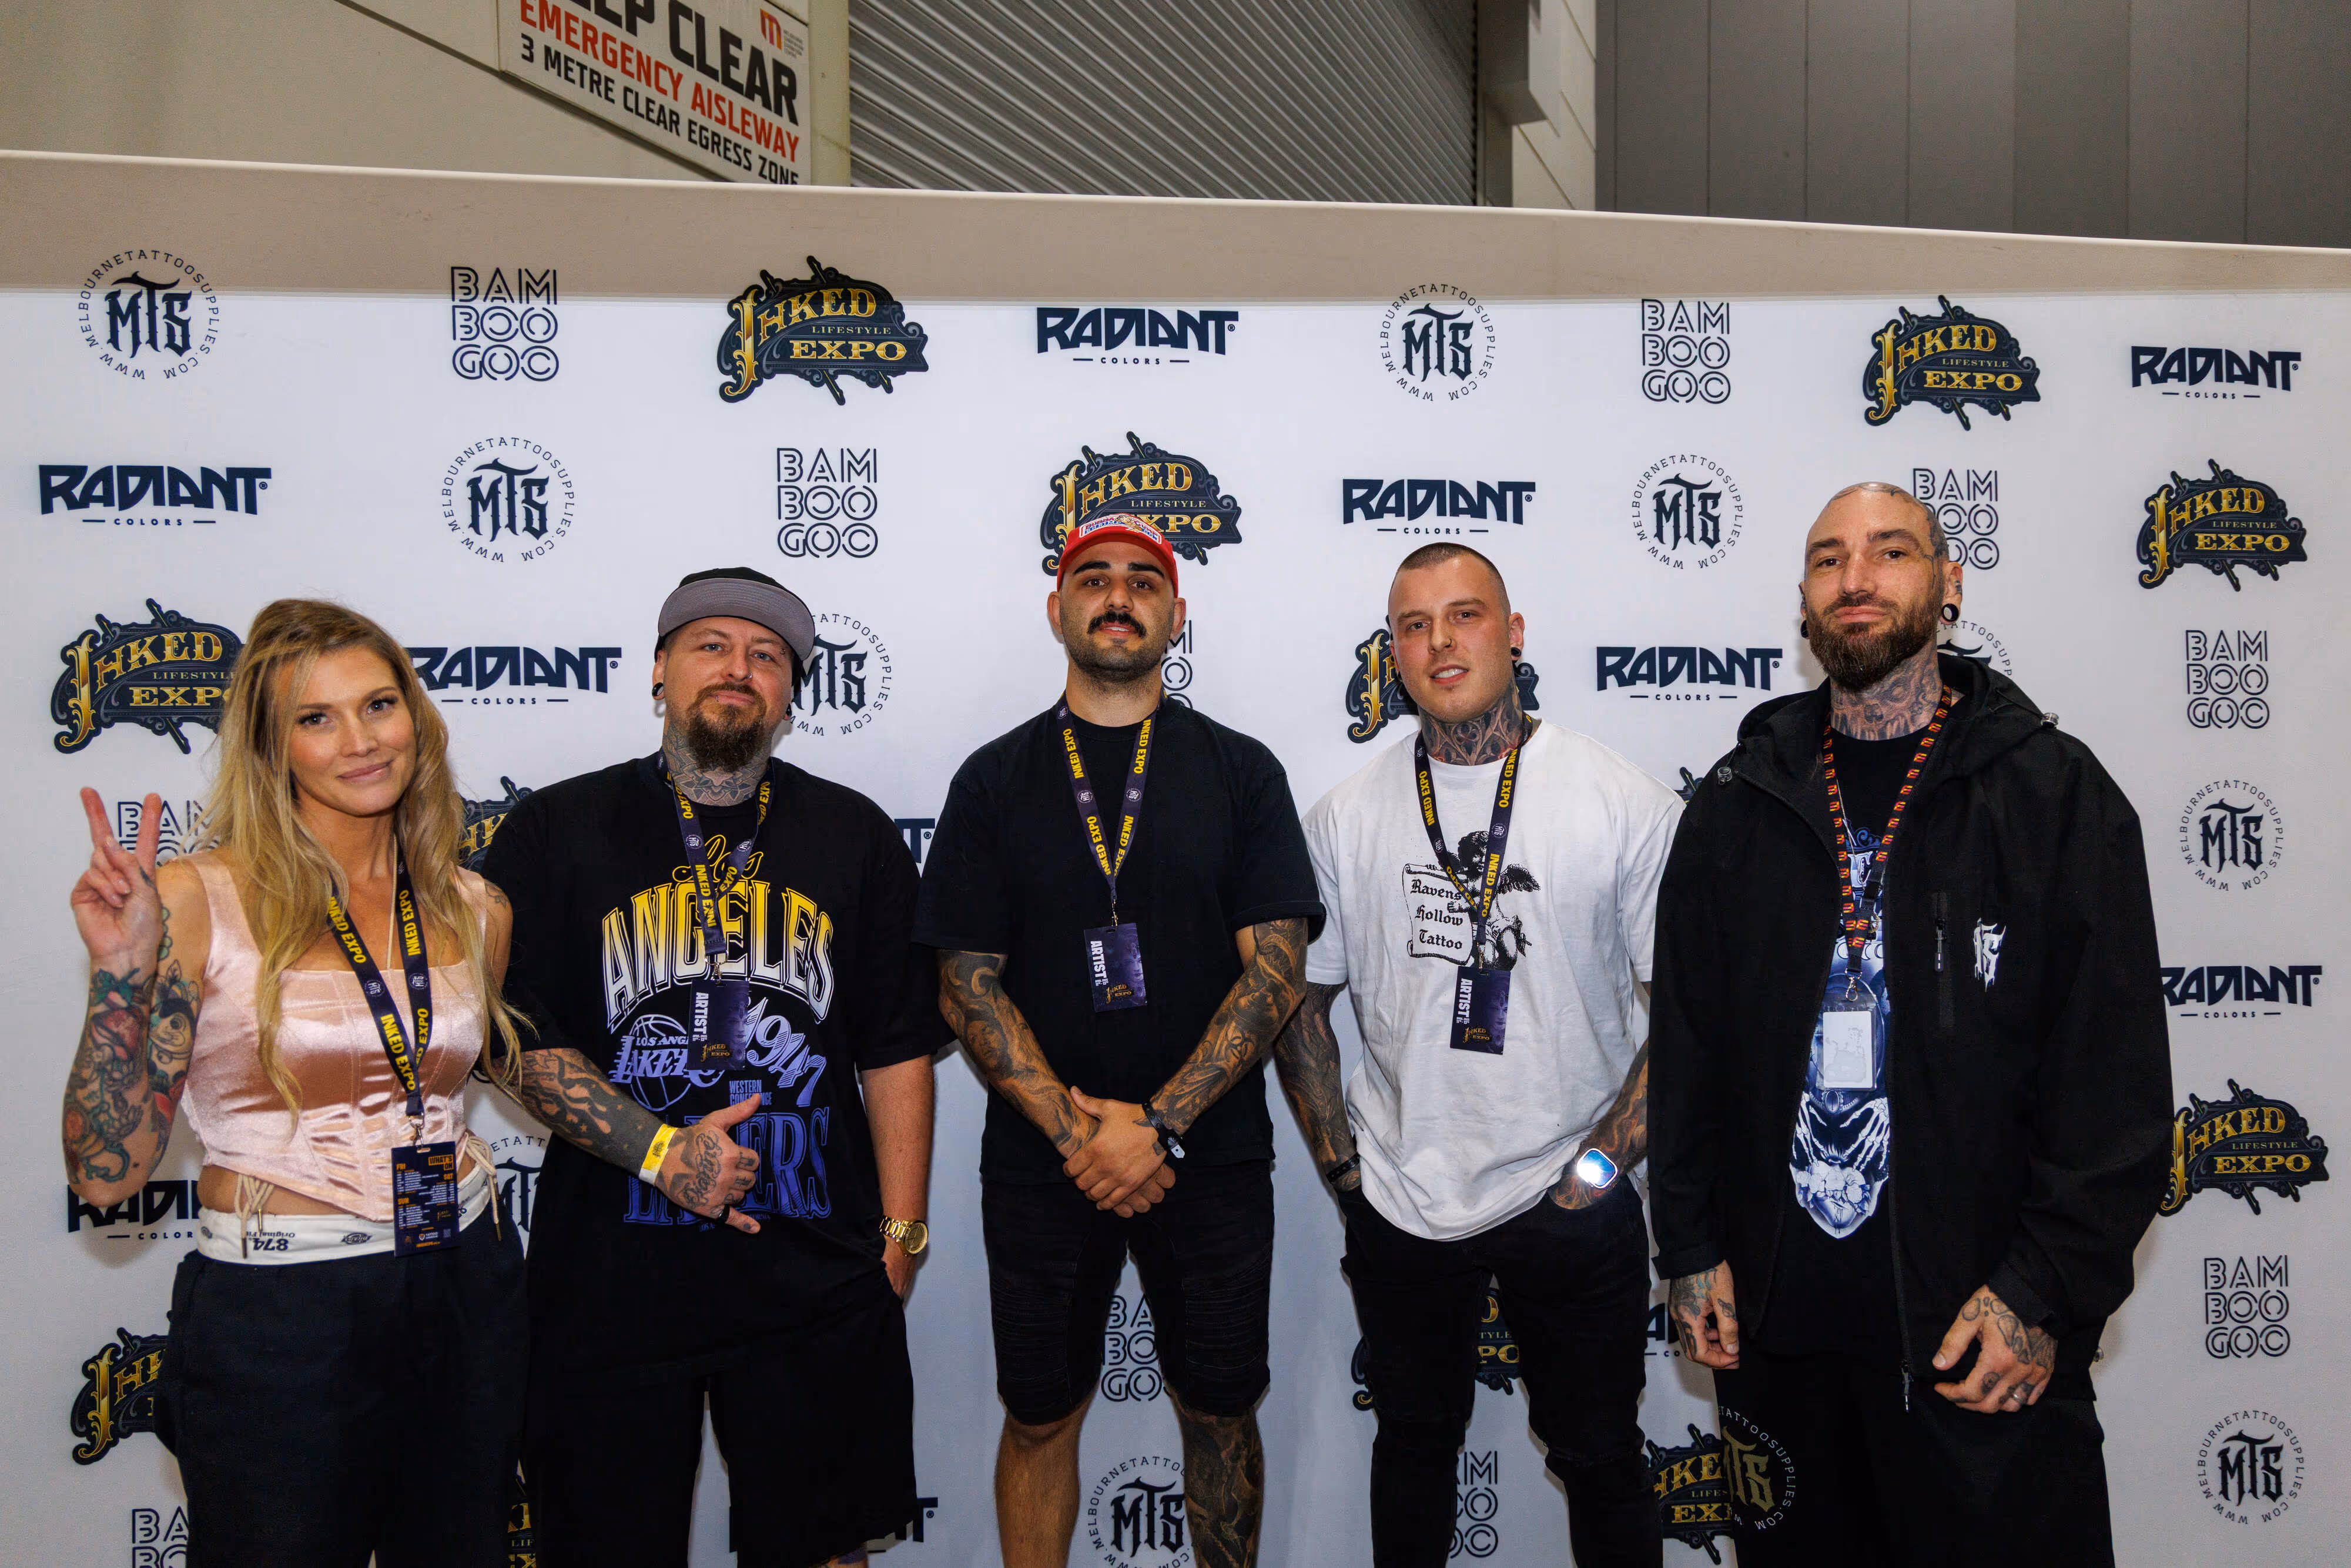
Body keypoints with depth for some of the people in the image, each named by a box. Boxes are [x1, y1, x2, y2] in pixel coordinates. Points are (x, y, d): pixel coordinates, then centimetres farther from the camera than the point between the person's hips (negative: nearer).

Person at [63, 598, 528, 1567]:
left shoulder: (472, 912, 3)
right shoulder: (199, 902, -10)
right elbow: (105, 1174, -12)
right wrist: (122, 974, -21)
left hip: (465, 1297, 4)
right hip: (278, 1319, -4)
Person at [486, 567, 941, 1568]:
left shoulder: (854, 836, 7)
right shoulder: (558, 831, 2)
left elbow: (897, 1049, 6)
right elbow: (514, 1035, -4)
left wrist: (901, 1232, 2)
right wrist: (659, 1150, -14)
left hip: (817, 1278, 1)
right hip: (610, 1270, -1)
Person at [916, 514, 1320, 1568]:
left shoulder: (1241, 772, 1)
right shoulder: (995, 781, 3)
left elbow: (1274, 969, -6)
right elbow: (967, 984, -2)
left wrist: (1158, 1127, -16)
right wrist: (1074, 1132, -14)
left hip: (1211, 1162, 0)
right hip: (1041, 1166, 1)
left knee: (1220, 1412, 12)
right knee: (1040, 1415, 12)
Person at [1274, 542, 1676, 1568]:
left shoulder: (1624, 802, -7)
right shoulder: (1346, 818, 0)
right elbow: (1300, 998, 8)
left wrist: (1602, 1164, -10)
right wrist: (1342, 1167, 1)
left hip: (1572, 1206, -2)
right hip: (1400, 1212, 2)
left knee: (1598, 1455, 13)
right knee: (1414, 1445, 19)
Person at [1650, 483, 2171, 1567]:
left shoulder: (2054, 792, -3)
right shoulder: (1739, 802, 6)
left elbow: (2117, 1074, -6)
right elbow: (1685, 1041, 9)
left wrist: (2049, 1292, -12)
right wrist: (1691, 1246, 4)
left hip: (1980, 1323, -3)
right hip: (1776, 1318, 3)